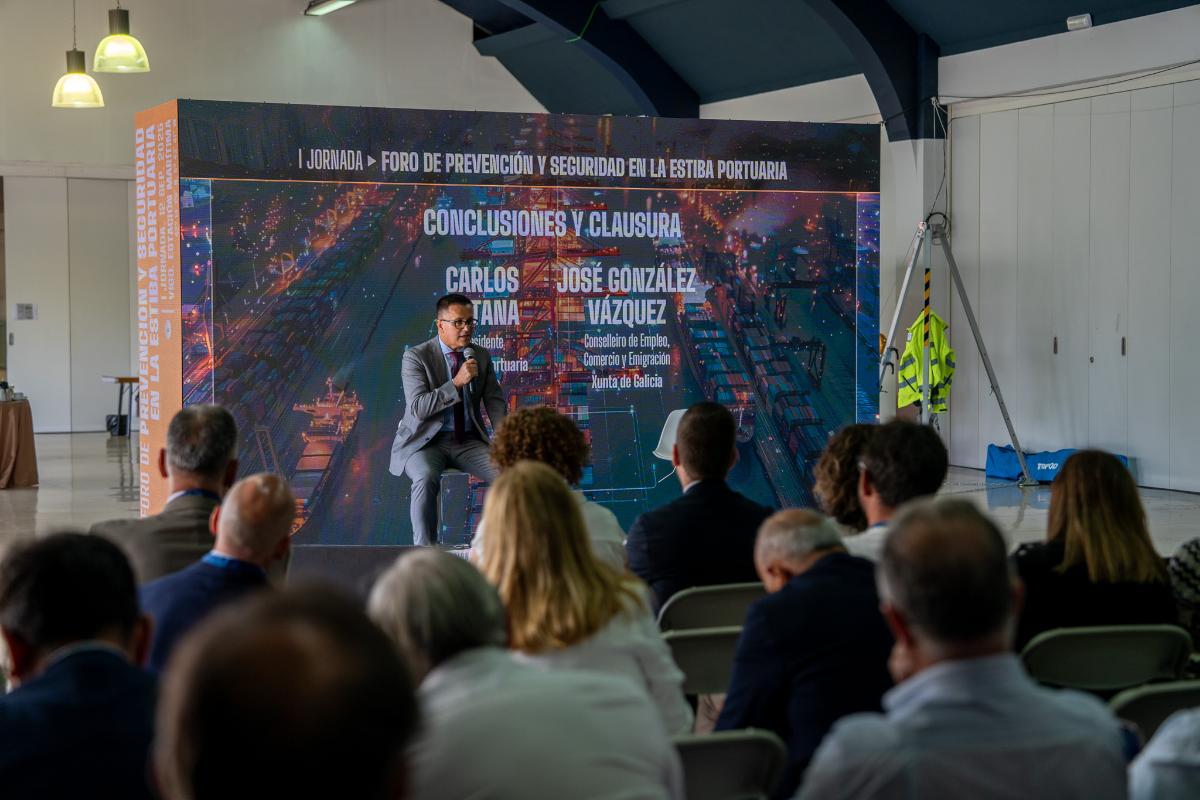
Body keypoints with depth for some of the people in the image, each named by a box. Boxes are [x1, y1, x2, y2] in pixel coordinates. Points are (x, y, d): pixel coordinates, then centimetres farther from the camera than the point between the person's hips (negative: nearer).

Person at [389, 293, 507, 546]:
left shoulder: (481, 357, 10)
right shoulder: (416, 357, -5)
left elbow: (495, 401, 8)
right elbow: (418, 408, -15)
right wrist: (457, 382, -22)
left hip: (468, 441, 4)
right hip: (426, 442, -4)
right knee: (426, 478, -36)